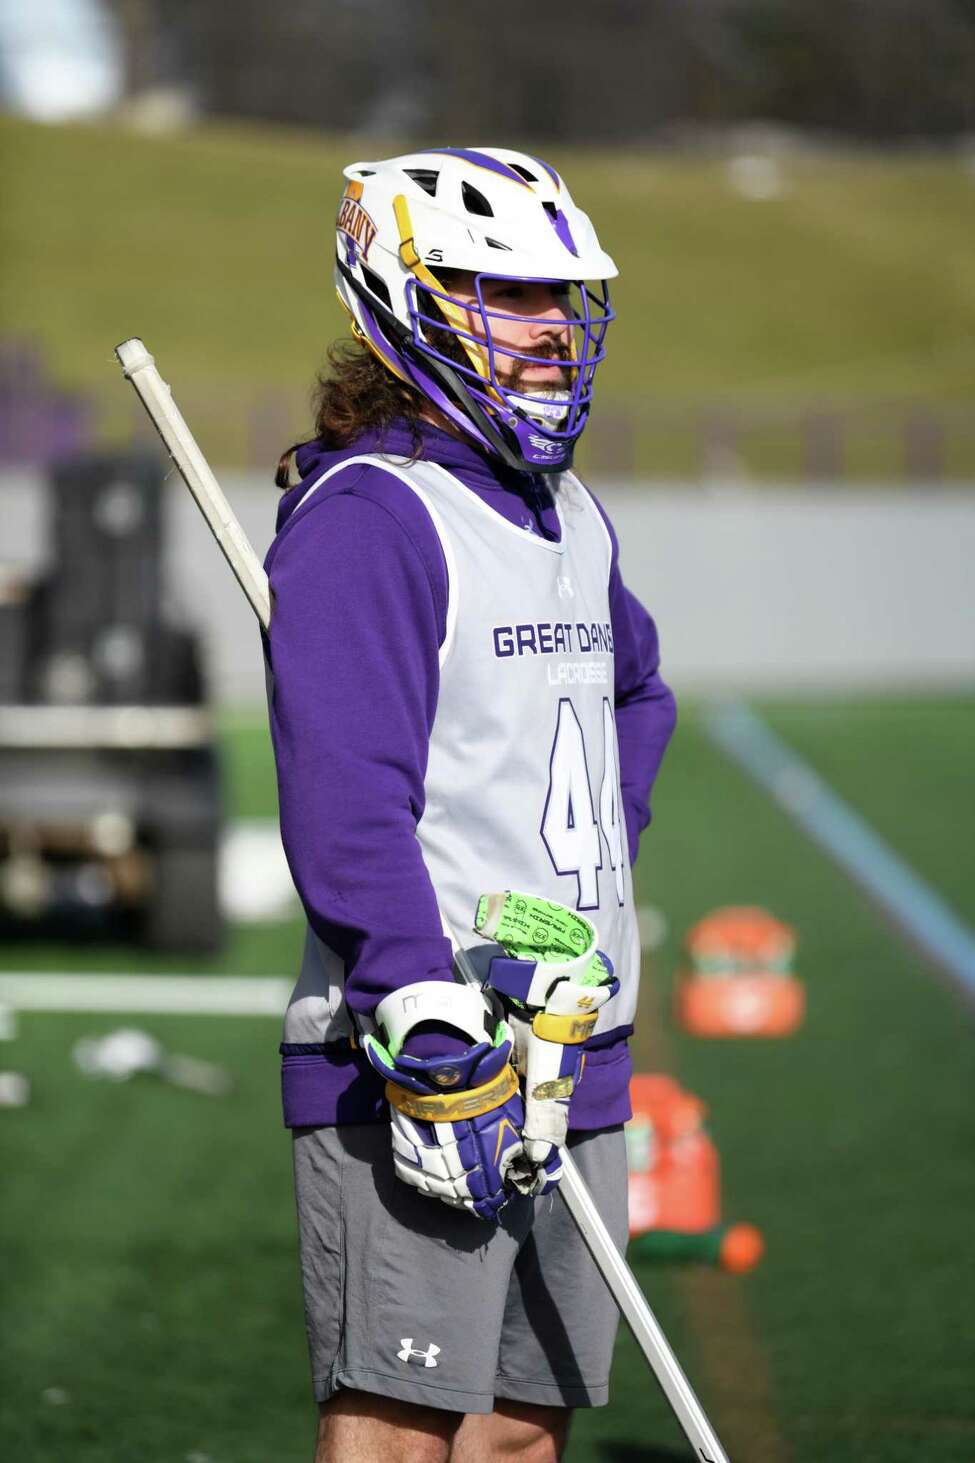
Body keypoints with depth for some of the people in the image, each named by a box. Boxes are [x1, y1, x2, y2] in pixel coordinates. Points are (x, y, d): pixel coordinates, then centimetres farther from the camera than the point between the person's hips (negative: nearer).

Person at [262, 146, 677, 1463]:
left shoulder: (573, 519, 17)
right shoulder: (366, 513, -10)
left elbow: (636, 692, 39)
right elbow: (344, 802, -19)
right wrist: (435, 1034, -24)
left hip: (576, 1049, 8)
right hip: (415, 1056, -8)